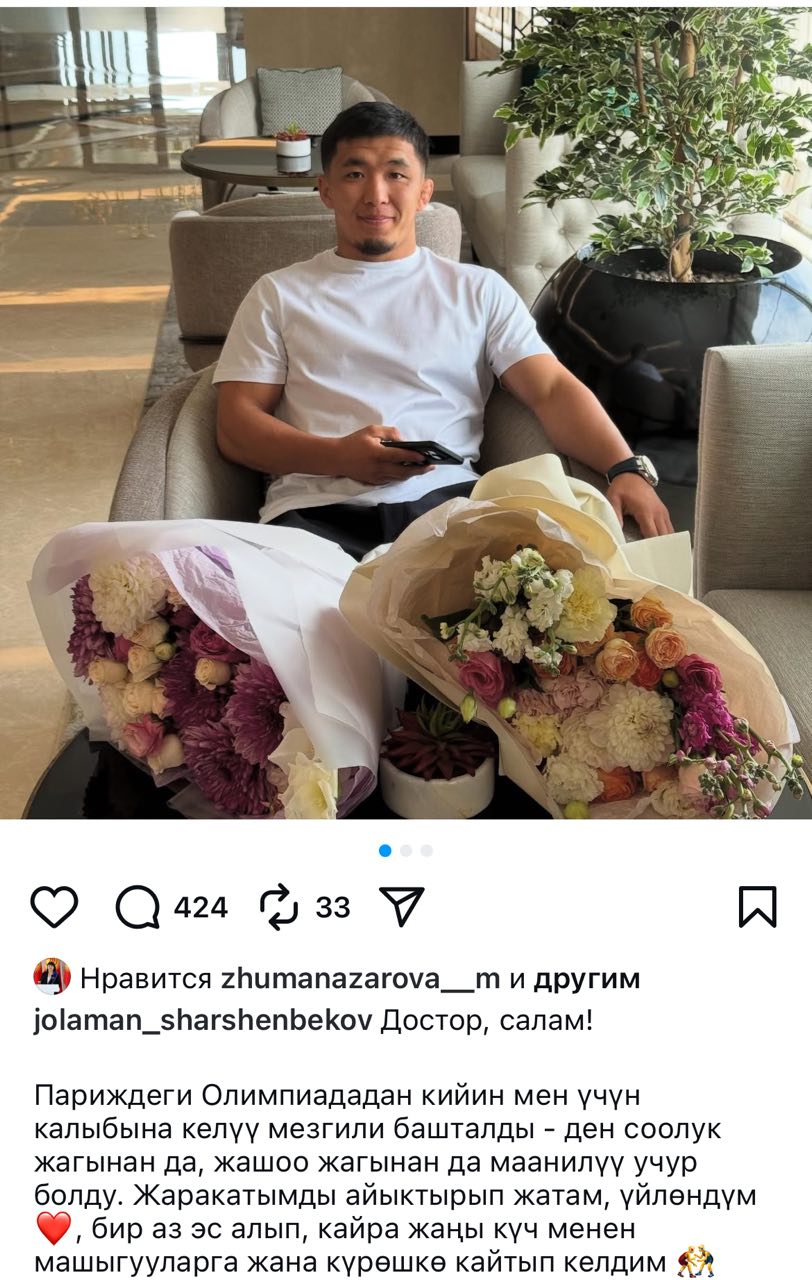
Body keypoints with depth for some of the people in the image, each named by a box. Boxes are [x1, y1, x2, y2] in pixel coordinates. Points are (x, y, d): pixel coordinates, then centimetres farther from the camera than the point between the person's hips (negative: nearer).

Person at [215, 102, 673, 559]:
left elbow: (552, 389, 9)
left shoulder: (479, 289, 21)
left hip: (448, 500, 1)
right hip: (318, 511, -1)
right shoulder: (278, 294, 19)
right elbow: (236, 423, 9)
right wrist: (340, 456, -11)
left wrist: (626, 469, -11)